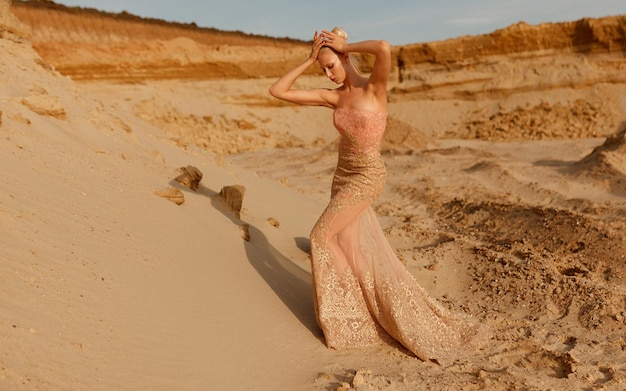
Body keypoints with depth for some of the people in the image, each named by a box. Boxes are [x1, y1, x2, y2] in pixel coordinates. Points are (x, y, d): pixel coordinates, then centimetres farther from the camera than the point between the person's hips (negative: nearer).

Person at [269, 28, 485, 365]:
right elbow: (278, 91, 3)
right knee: (354, 249, 10)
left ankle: (347, 307, 12)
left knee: (322, 236, -8)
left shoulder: (374, 87, -10)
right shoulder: (333, 97, 5)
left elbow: (384, 48, -32)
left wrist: (345, 46, -16)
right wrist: (309, 59, -1)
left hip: (367, 177, -8)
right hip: (343, 175, 8)